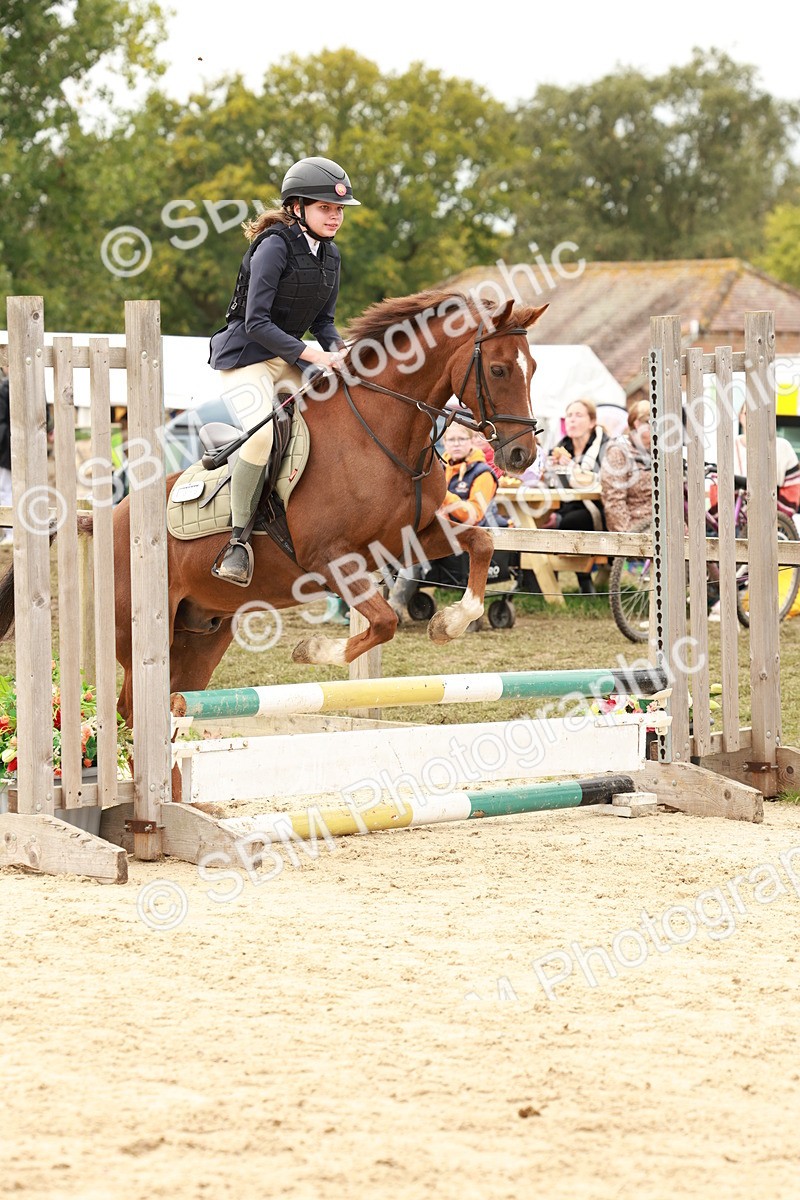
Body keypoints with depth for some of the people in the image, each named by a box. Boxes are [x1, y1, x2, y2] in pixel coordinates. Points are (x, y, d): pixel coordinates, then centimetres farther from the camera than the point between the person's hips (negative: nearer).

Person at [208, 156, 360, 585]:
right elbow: (256, 322, -21)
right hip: (247, 357, -9)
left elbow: (323, 320, 16)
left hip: (293, 358, 9)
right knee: (259, 434, -32)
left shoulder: (329, 255, 8)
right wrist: (310, 353, -26)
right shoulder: (274, 247, -17)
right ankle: (239, 538, -20)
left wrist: (337, 351, -6)